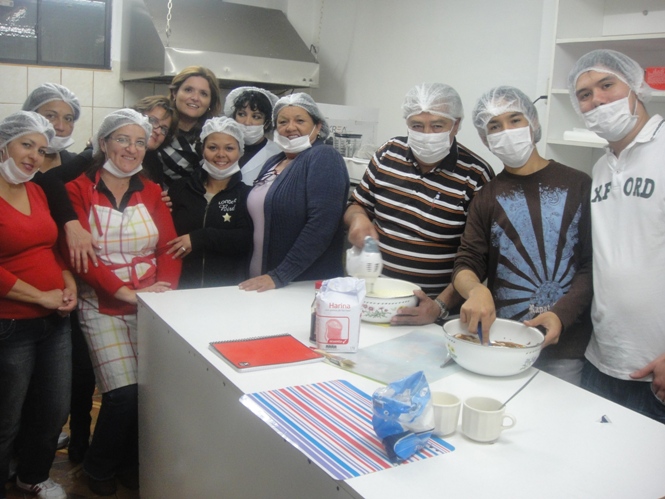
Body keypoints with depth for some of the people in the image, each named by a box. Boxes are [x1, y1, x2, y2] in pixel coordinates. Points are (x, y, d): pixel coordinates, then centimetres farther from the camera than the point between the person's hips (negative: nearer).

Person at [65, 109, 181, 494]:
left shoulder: (152, 192, 11)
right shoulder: (79, 190, -2)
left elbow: (168, 247, 6)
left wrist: (165, 287, -13)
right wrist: (128, 293, -20)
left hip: (151, 305, 3)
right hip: (103, 307, -3)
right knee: (124, 393, -11)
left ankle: (132, 463, 22)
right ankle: (99, 468, 18)